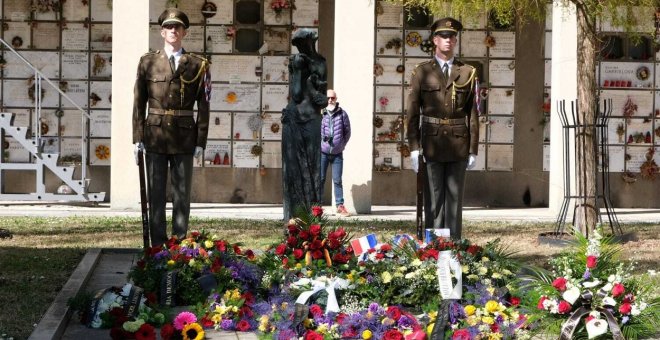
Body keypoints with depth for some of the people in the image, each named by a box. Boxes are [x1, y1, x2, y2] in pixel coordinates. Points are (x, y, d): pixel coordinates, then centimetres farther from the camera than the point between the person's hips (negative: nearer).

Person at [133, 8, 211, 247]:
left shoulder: (197, 65, 5)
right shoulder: (148, 63, 6)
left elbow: (203, 106, 3)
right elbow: (139, 102, 5)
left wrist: (201, 142, -2)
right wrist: (138, 138, -1)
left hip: (184, 138, 0)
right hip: (155, 135, 0)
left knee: (182, 194, 3)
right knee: (156, 193, 2)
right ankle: (158, 244, 7)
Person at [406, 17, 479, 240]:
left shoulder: (468, 73, 7)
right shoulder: (421, 72, 4)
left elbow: (473, 114, 6)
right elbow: (412, 112, 2)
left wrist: (473, 150, 2)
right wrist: (414, 147, -6)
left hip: (458, 144, 1)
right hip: (432, 144, -1)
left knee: (455, 198, 4)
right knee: (433, 199, 1)